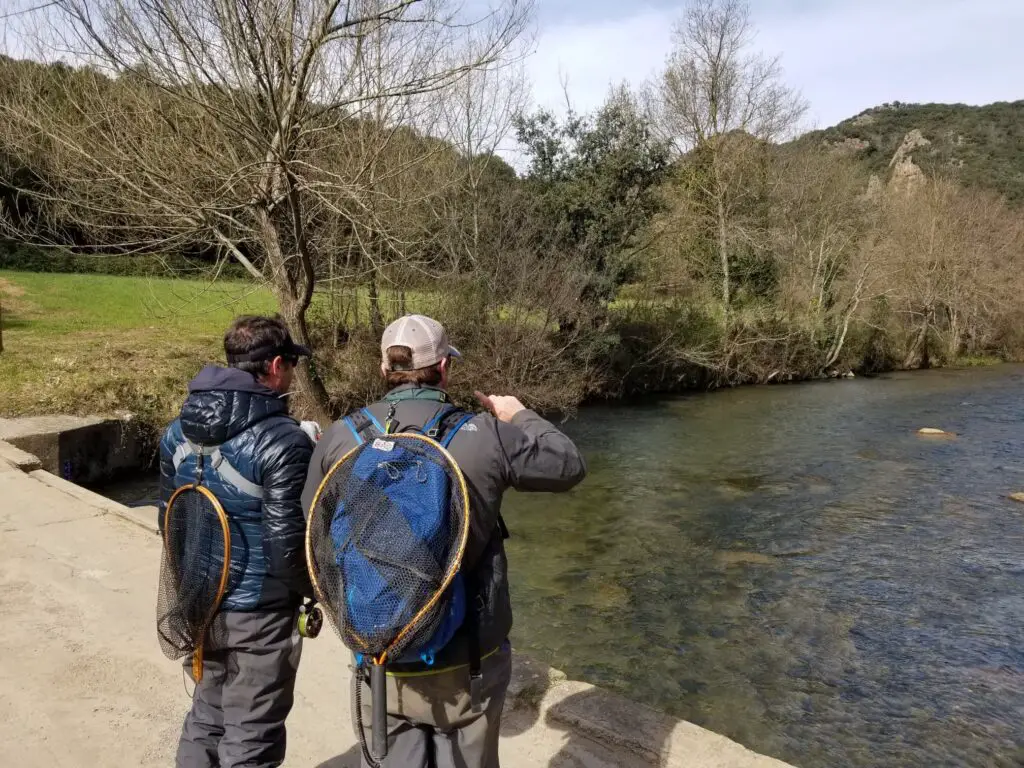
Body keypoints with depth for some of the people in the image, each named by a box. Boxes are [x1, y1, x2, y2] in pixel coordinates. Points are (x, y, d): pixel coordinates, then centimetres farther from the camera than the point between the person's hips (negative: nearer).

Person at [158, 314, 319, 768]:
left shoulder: (179, 431, 1)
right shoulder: (284, 441, -22)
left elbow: (169, 518, 9)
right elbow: (289, 541, -21)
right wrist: (310, 591, -2)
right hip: (260, 611, -6)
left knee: (207, 713, 25)